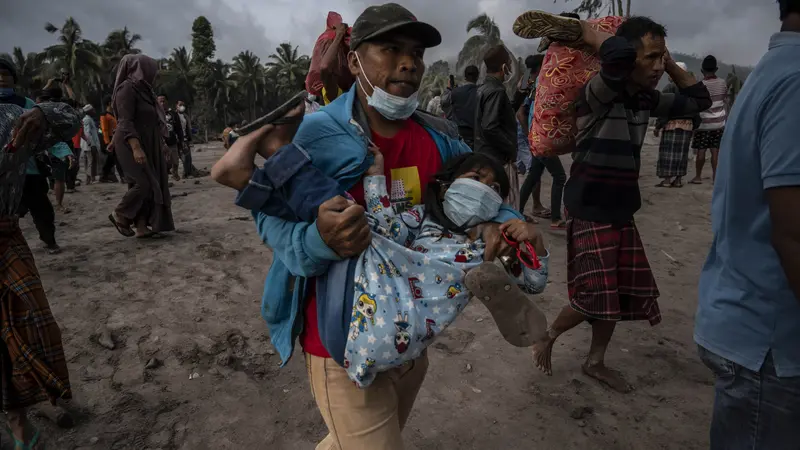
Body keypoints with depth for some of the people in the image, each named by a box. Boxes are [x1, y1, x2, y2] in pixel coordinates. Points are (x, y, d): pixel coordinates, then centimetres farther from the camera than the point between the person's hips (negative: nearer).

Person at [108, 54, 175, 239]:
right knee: (144, 183, -12)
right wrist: (136, 148, -30)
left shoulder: (141, 88, 14)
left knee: (150, 184, 4)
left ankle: (142, 226, 6)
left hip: (146, 144, 9)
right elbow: (125, 122, -21)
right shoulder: (127, 88, -13)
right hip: (132, 145, -9)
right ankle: (120, 215, 7)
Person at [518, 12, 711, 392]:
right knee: (594, 298, -6)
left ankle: (595, 362, 30)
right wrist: (584, 33, -20)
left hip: (622, 212, 8)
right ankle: (547, 337, 23)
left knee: (624, 294, 12)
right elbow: (618, 53, -39)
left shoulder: (647, 100, 7)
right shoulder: (598, 93, -18)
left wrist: (670, 65, 9)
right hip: (590, 212, -8)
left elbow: (698, 99, 19)